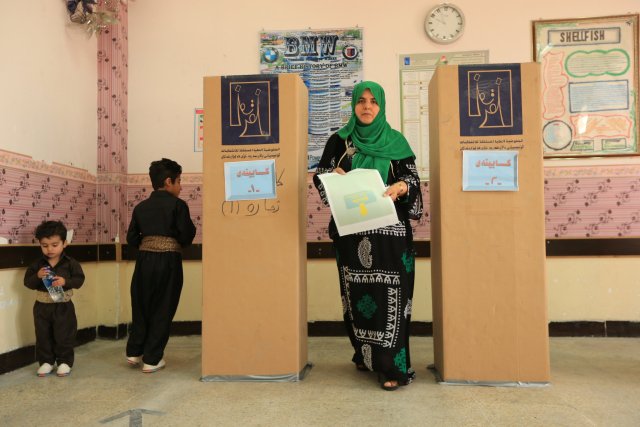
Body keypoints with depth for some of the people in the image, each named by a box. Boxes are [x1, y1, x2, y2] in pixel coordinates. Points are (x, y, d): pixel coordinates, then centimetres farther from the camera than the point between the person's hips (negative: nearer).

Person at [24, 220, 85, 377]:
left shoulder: (70, 263, -7)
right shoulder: (37, 264, -1)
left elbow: (79, 279, -9)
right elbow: (28, 282, -3)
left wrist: (65, 281, -26)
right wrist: (37, 276, -22)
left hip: (63, 306, -2)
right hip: (42, 306, 3)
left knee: (64, 336, 5)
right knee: (43, 336, 12)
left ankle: (65, 362, 18)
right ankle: (46, 362, 26)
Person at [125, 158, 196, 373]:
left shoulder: (140, 206, 9)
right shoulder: (178, 205, -7)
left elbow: (131, 238, 9)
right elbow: (186, 237, -10)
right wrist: (192, 228, 10)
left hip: (144, 260, 4)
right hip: (168, 262, -4)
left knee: (141, 306, 20)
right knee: (162, 309, 7)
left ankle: (134, 352, 25)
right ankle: (151, 359, 12)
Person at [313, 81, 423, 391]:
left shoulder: (396, 141, 8)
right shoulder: (339, 140, 9)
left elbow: (411, 178, 5)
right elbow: (321, 176, 8)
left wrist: (400, 187, -17)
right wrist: (334, 174, -14)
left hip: (389, 229, -1)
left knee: (389, 293, -7)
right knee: (357, 292, 4)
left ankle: (393, 365, -1)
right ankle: (365, 354, 21)